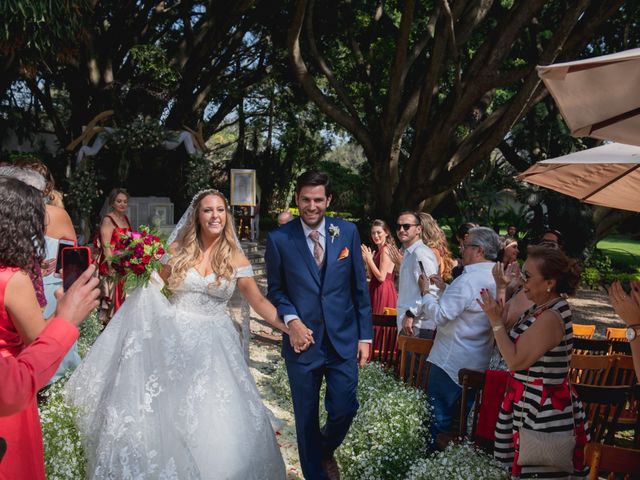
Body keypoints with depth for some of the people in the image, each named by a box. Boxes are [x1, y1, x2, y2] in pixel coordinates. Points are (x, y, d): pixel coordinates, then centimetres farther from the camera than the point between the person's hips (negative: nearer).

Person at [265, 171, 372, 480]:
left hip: (344, 339, 1)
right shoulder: (279, 239, -6)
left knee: (344, 409, 7)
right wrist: (291, 320, -14)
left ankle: (325, 451, 41)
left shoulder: (348, 232, -1)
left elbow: (360, 287, 3)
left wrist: (365, 335, 2)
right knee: (307, 417, 12)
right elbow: (276, 290, 4)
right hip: (303, 341, -1)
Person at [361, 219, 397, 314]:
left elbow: (381, 277, -18)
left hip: (384, 291, -9)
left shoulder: (386, 250, -12)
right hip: (376, 290, 9)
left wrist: (369, 259, -12)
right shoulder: (378, 251, 15)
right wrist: (367, 260, 3)